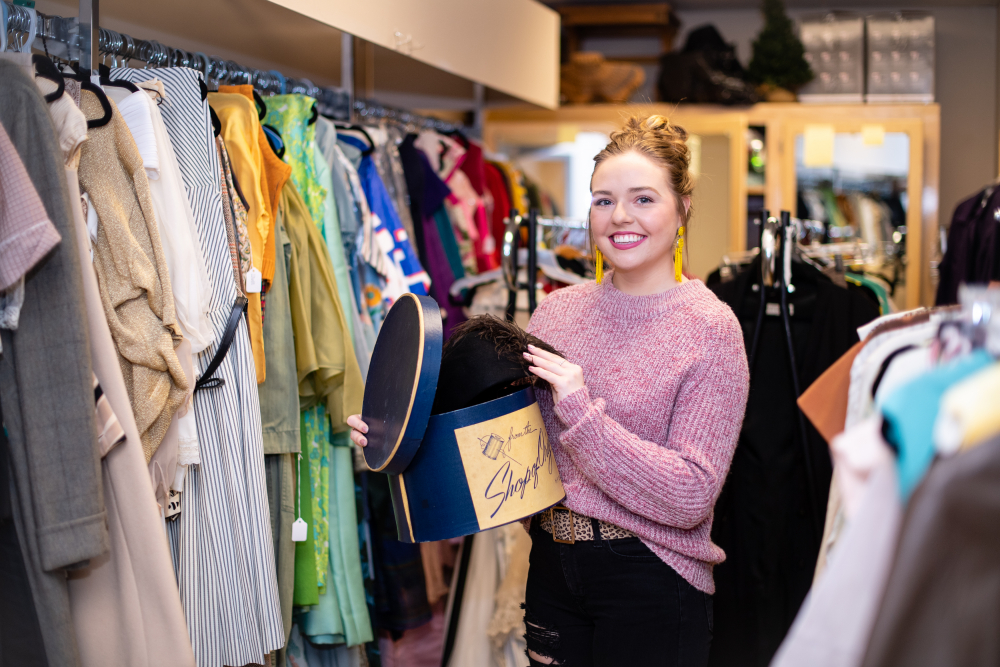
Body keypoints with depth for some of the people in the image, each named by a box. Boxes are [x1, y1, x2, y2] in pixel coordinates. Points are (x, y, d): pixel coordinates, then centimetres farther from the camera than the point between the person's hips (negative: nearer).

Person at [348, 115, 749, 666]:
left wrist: (582, 414, -23)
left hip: (651, 581, -4)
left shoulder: (710, 328, -11)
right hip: (552, 565, 5)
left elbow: (690, 496, -17)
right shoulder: (557, 309, 4)